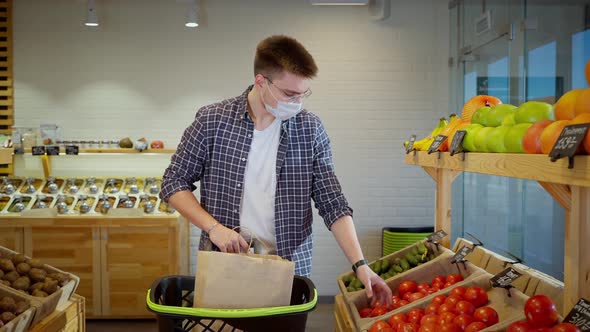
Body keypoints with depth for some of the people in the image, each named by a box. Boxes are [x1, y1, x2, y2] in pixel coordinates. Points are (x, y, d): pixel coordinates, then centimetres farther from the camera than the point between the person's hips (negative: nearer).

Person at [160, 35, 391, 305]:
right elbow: (174, 183, 0)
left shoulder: (311, 130, -5)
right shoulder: (212, 121, -8)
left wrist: (360, 264, -12)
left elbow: (333, 204, -3)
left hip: (290, 267, 1)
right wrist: (214, 227, -14)